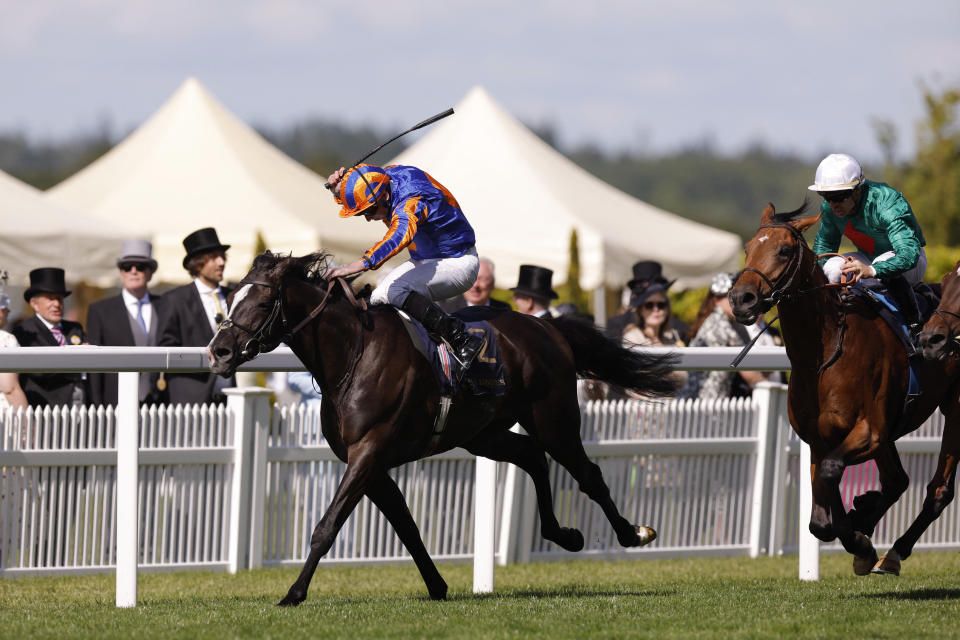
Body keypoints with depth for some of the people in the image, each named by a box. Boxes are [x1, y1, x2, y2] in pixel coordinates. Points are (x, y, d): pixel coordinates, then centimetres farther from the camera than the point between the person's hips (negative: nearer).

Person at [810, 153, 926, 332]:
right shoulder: (829, 208, -15)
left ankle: (914, 322, -26)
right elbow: (824, 243, 7)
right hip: (869, 257, 6)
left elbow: (909, 254, -47)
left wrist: (871, 270, -63)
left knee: (883, 265, -39)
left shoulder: (888, 205, -35)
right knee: (833, 268, -23)